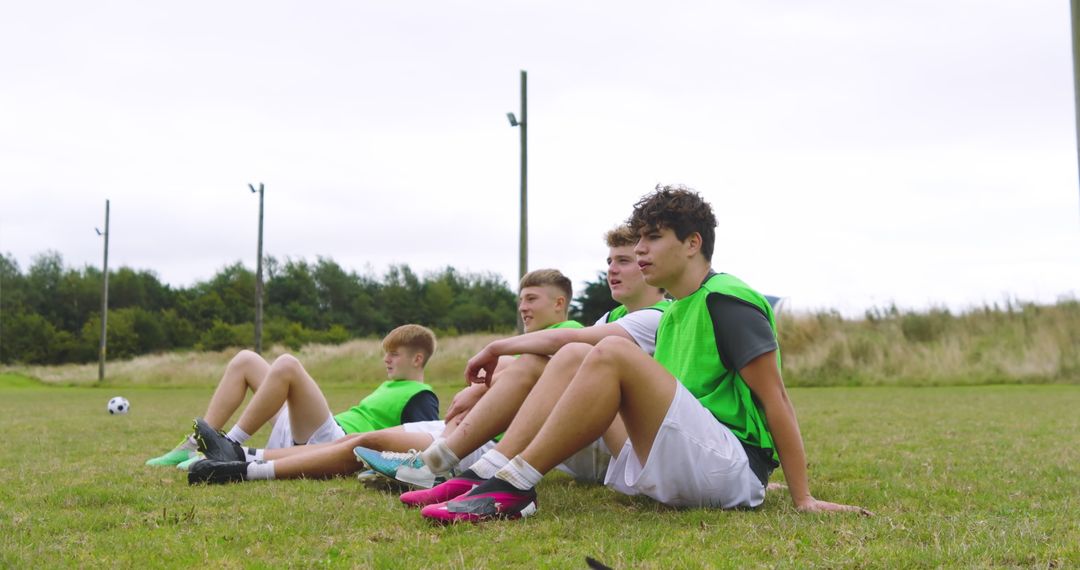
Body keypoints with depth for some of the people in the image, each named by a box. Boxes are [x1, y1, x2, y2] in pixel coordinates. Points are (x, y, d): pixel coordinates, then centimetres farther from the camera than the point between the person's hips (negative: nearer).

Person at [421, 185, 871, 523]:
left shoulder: (727, 300, -6)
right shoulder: (671, 314, 19)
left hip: (732, 468, -9)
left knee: (612, 352, -26)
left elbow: (775, 398, -9)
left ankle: (513, 487, -25)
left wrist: (803, 499, -11)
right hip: (671, 470, 9)